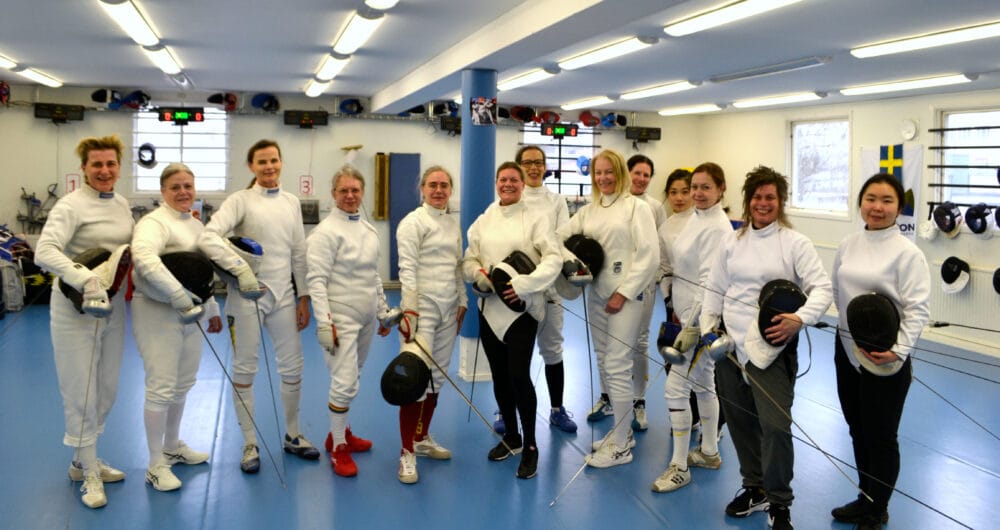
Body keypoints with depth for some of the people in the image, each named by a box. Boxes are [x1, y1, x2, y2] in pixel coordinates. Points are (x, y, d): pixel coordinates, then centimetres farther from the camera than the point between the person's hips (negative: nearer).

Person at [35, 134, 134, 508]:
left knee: (106, 391, 16)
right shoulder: (71, 205, -16)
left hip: (113, 306, 7)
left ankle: (83, 461, 34)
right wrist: (85, 279, -43)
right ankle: (90, 475, 18)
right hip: (76, 309, -7)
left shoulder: (122, 204, 6)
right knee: (81, 393, 3)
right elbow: (44, 253, -30)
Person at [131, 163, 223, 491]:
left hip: (188, 315, 8)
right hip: (158, 314, -8)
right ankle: (156, 465, 8)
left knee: (182, 386, 18)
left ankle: (172, 447, 36)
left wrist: (212, 311, 23)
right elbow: (144, 259, -37)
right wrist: (181, 299, -41)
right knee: (161, 388, -4)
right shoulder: (155, 223, -16)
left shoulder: (197, 225, 12)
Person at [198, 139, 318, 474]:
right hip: (247, 295, -4)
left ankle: (292, 436, 27)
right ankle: (250, 444, 18)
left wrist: (303, 298, 8)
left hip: (283, 295, 4)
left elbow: (299, 254, 11)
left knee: (293, 369, 9)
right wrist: (240, 270, -31)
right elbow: (208, 238, -22)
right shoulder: (240, 200, -8)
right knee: (244, 371, 5)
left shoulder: (291, 202, 8)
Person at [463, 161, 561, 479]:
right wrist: (479, 275, -12)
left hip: (522, 307, -4)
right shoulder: (483, 221, 11)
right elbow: (469, 260, 11)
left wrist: (523, 284, -23)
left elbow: (554, 260, -12)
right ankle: (511, 438, 30)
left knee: (519, 376, -10)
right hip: (490, 307, 5)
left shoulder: (535, 219, -2)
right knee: (499, 377, 12)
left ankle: (529, 447, 6)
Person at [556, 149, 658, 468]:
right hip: (597, 294, 7)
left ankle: (620, 446, 3)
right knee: (604, 365, 14)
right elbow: (560, 236, 10)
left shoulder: (636, 207, -6)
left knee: (617, 366, -7)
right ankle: (622, 431, 30)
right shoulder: (589, 210, 11)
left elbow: (649, 254, -12)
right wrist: (572, 260, -12)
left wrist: (623, 293, -15)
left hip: (626, 295, -7)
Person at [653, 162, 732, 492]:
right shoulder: (696, 220, 9)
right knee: (703, 383, 18)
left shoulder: (718, 228, -18)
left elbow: (709, 283, -22)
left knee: (676, 387, -7)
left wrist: (692, 326, -22)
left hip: (701, 319, -9)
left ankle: (679, 467, 4)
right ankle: (709, 452, 32)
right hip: (687, 314, 9)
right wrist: (676, 311, 8)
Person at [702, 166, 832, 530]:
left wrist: (800, 318, -28)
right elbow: (715, 290, 12)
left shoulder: (795, 242, -5)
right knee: (740, 421, 14)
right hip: (731, 344, 5)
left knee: (775, 426, -10)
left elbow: (822, 288, -11)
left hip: (772, 348, -4)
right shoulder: (732, 241, 8)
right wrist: (707, 330, 2)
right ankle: (755, 489, 34)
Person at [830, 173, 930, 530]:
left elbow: (918, 309, -17)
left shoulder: (908, 253, -12)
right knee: (859, 432, 18)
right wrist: (851, 321, -4)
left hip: (885, 356, -5)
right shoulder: (848, 245, 5)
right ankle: (865, 499, 37)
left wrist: (898, 351, -26)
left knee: (881, 438, 7)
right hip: (847, 349, 5)